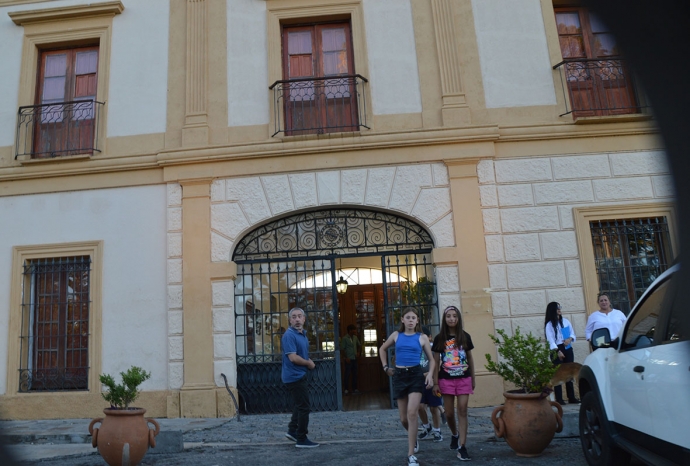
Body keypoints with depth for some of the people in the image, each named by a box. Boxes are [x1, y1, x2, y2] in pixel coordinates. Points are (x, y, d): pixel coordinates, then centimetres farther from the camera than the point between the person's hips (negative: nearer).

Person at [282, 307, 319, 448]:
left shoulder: (303, 334, 10)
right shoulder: (289, 335, -19)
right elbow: (293, 357, -26)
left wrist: (308, 362, 1)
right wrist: (309, 363, -11)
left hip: (300, 375, 10)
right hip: (295, 376, -9)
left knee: (299, 406, 20)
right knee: (303, 407, -2)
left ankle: (292, 430, 32)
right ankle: (301, 439, 8)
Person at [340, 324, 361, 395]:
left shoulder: (355, 337, 9)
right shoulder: (344, 338, -10)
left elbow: (359, 345, 24)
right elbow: (342, 349, -10)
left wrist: (358, 352, 10)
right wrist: (346, 357, -15)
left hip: (354, 358, 6)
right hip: (348, 359, -6)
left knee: (354, 374, 8)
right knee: (347, 374, -4)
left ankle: (355, 389, 14)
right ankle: (346, 389, 3)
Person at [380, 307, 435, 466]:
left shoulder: (422, 337, 2)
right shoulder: (396, 335, 6)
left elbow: (431, 359, 6)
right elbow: (382, 349, 21)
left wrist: (430, 374, -12)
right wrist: (386, 367, 11)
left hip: (416, 375, -2)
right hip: (399, 376, 2)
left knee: (412, 413, -18)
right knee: (404, 418, 9)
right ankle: (414, 439, 41)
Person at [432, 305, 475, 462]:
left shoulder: (465, 336, 2)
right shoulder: (440, 338, -2)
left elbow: (470, 358, 10)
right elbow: (436, 362, 1)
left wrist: (473, 379, 11)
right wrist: (435, 382, -3)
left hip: (464, 379, 0)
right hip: (446, 380, 0)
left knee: (462, 411, -3)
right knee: (449, 413, 7)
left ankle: (462, 446, -1)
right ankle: (454, 434, 36)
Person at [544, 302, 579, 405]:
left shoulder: (566, 321, 11)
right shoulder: (549, 324, -4)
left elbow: (573, 334, 12)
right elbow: (550, 340, -12)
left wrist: (570, 339, -11)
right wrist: (557, 351, -22)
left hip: (568, 349, 5)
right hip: (557, 350, -5)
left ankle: (571, 398, 15)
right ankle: (559, 399, -7)